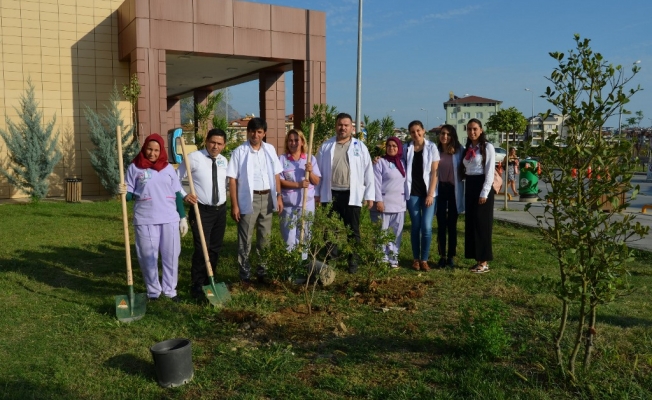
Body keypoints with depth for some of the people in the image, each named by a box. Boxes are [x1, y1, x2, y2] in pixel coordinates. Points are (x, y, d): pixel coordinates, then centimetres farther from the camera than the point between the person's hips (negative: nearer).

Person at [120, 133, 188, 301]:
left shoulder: (168, 168, 8)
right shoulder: (134, 167, 1)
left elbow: (177, 194, 10)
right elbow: (130, 194, 2)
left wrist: (183, 217, 6)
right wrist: (123, 192, -21)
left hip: (170, 219, 2)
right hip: (145, 220, -2)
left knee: (171, 256, 6)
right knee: (148, 258, 4)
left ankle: (170, 290, 19)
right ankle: (153, 291, 19)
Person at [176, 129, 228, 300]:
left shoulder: (224, 161, 8)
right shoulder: (193, 158, -10)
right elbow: (176, 179, -6)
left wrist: (226, 197, 14)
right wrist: (184, 195, -18)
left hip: (220, 210, 6)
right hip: (201, 210, -6)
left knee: (215, 248, 13)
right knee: (201, 248, -10)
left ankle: (208, 281, 28)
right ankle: (196, 285, 5)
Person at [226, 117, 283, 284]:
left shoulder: (270, 149, 7)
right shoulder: (240, 151, -6)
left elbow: (276, 175, 12)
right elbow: (232, 179, -7)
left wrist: (278, 196, 4)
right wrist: (234, 205, -12)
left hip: (267, 198, 4)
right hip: (248, 199, -4)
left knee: (265, 237, 13)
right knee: (245, 239, 2)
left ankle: (262, 271, 25)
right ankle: (245, 274, 12)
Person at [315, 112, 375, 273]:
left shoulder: (360, 147, 3)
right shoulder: (326, 146, 6)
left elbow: (368, 172, 2)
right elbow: (319, 170, 8)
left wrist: (369, 195, -2)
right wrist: (316, 193, 5)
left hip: (352, 195, -1)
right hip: (330, 195, 2)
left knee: (353, 231, 5)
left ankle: (353, 262, 15)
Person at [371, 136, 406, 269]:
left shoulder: (402, 163, 14)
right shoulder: (380, 162, -3)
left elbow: (405, 181, 14)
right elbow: (377, 182, -9)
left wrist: (406, 199, 9)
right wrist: (378, 200, -15)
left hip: (399, 204, 5)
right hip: (384, 203, -5)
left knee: (396, 233, 6)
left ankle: (393, 258, 12)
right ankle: (382, 258, 6)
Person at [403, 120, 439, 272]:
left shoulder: (431, 147, -1)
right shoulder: (406, 149, 5)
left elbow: (434, 172, -3)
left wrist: (431, 193, -10)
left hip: (428, 192, -1)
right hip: (412, 193, 1)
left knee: (426, 227, -6)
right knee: (415, 226, 4)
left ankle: (424, 259, 6)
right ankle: (416, 259, 14)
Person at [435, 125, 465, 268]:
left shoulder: (459, 150, -2)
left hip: (454, 190, -1)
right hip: (440, 189, 1)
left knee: (452, 224, 7)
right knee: (441, 224, 5)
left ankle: (451, 256, 15)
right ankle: (442, 256, 13)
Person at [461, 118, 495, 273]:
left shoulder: (488, 147, -6)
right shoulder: (467, 149, 13)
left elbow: (490, 172, -11)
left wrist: (484, 193, -16)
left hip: (482, 186, -7)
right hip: (469, 187, 7)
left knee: (482, 224, -4)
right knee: (471, 224, 7)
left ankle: (484, 262, 2)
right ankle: (477, 259, 15)